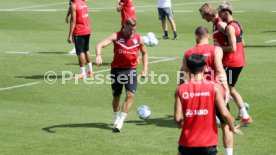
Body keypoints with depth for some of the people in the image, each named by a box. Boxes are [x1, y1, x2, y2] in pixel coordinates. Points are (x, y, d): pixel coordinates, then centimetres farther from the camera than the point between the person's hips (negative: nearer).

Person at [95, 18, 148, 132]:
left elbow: (144, 53, 18)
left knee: (130, 95, -14)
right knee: (116, 96, 11)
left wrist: (145, 69, 8)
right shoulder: (116, 37, -8)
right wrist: (98, 55, -42)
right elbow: (100, 45, -21)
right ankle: (116, 118, 35)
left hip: (131, 70, 1)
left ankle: (120, 122, -11)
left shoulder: (138, 39, 0)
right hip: (117, 70, -1)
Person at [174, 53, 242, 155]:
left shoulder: (181, 90, -4)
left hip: (187, 143, 1)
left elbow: (177, 118, -8)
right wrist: (233, 128, 7)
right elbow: (225, 114, -11)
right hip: (208, 143, -1)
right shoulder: (214, 87, -7)